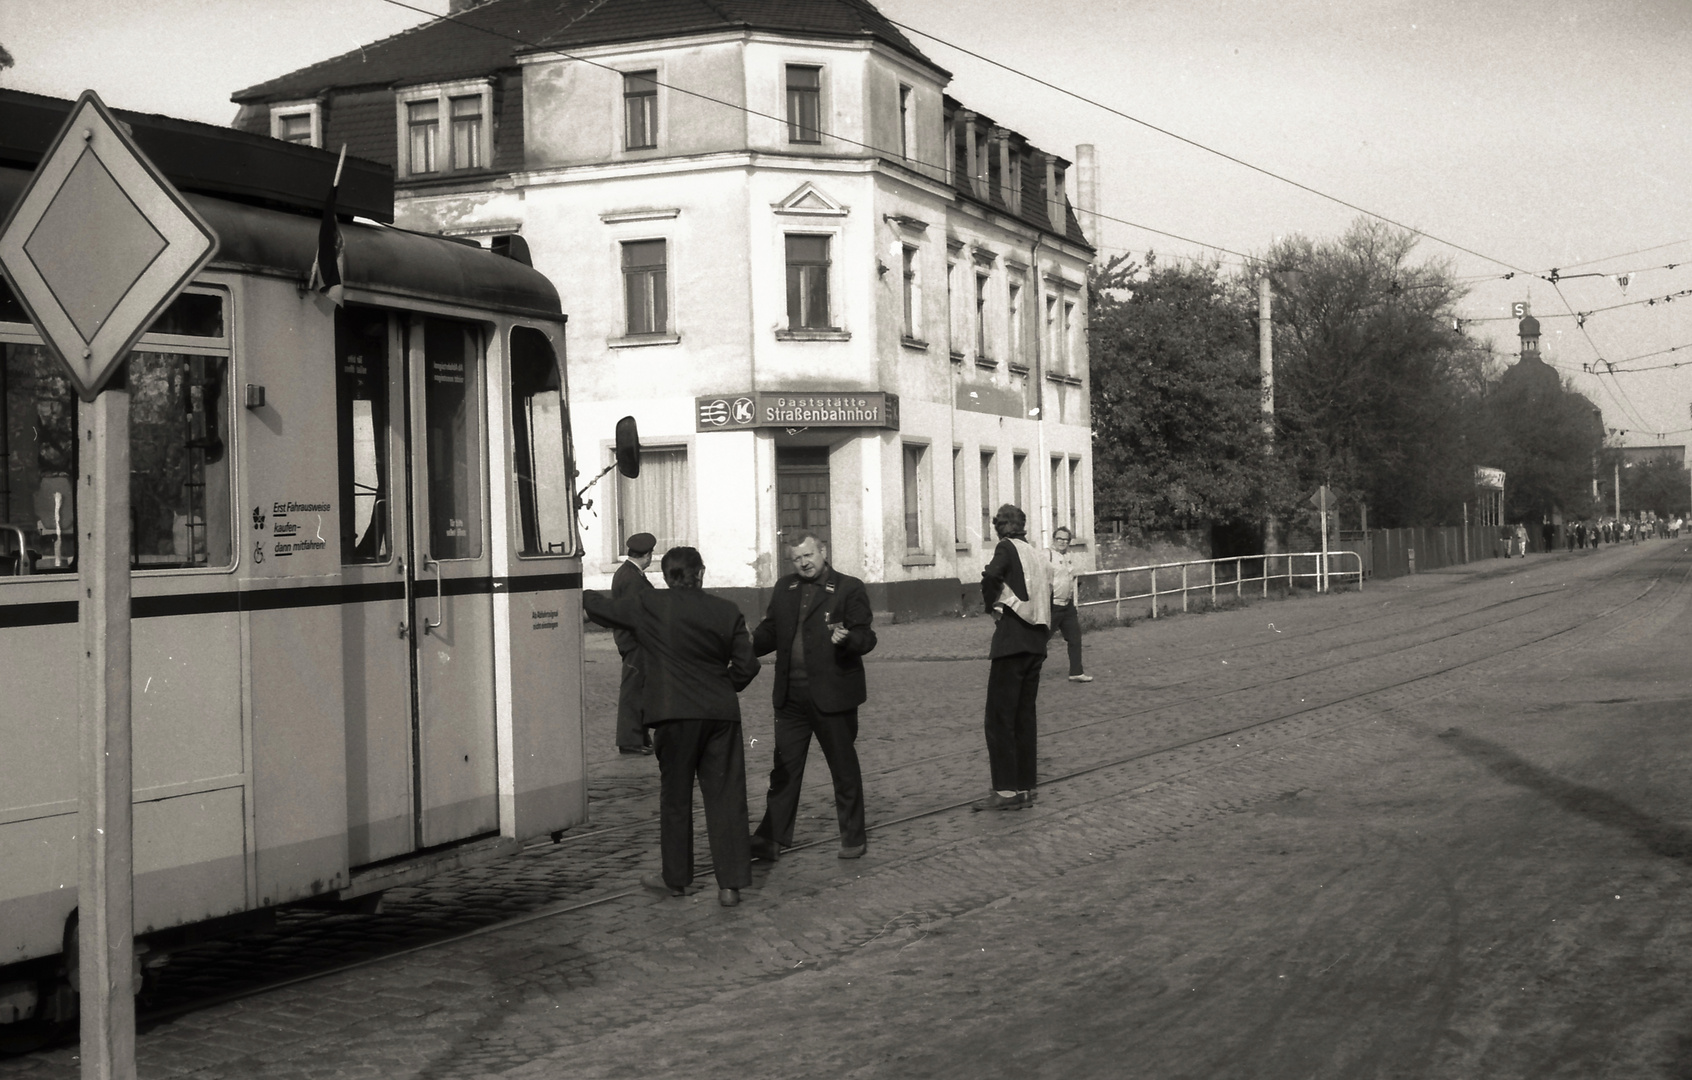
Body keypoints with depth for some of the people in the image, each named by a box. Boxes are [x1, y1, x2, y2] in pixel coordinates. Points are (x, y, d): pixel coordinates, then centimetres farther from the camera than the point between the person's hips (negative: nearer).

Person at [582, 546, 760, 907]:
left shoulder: (646, 604, -1)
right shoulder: (727, 612, 3)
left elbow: (605, 609, 14)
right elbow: (747, 665, 4)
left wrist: (582, 595, 35)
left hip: (675, 715, -2)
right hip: (721, 714, 2)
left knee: (675, 796, 11)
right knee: (725, 796, 4)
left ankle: (675, 877, 20)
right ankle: (731, 883, 2)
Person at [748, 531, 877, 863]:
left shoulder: (849, 589, -5)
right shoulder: (784, 589, 11)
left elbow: (866, 637, -10)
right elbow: (771, 631, 13)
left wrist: (846, 639, -31)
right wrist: (751, 642, -8)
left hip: (833, 695, -4)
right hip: (790, 696, 4)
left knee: (844, 769, 8)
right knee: (784, 770, 6)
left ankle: (852, 838, 22)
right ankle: (771, 841, 10)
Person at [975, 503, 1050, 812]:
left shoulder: (1008, 548, -3)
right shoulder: (1040, 558, 18)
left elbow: (990, 578, -22)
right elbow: (1047, 600, 18)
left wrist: (991, 605, -5)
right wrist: (1043, 637, 18)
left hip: (1012, 641, -8)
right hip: (1036, 642, 8)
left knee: (999, 717, -6)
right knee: (1025, 715, 12)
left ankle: (1006, 789, -11)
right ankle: (1025, 785, 13)